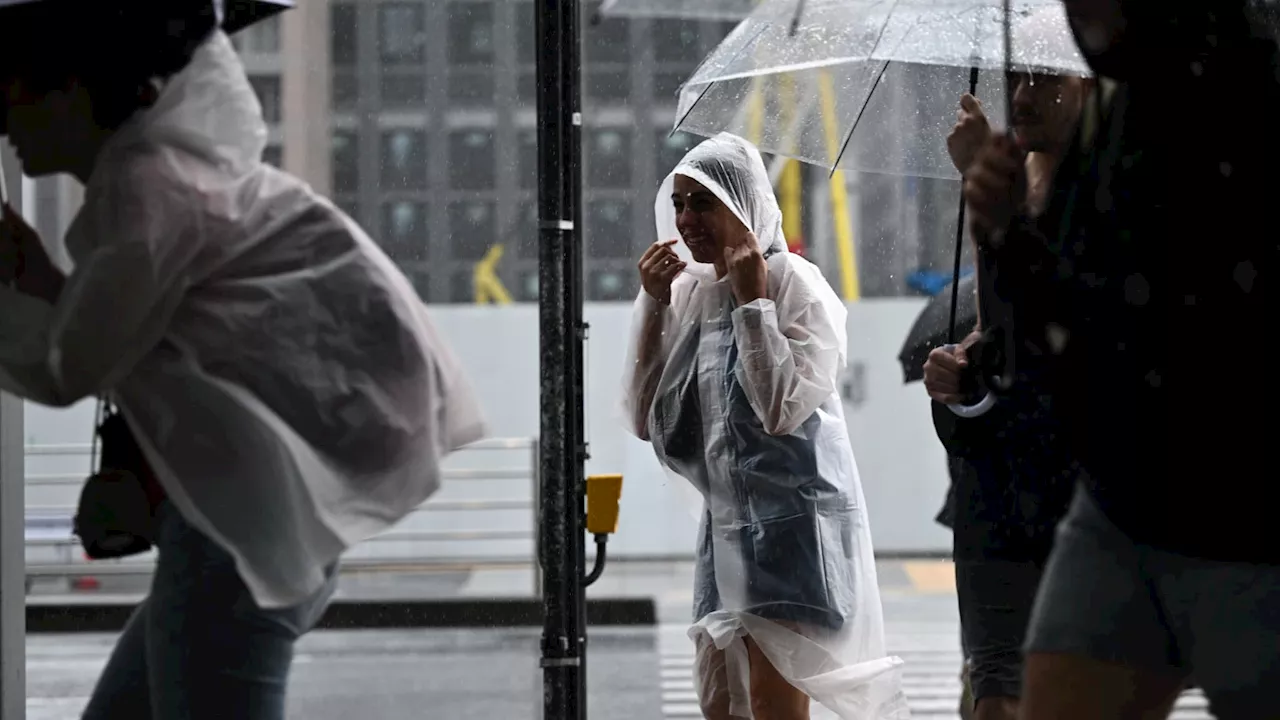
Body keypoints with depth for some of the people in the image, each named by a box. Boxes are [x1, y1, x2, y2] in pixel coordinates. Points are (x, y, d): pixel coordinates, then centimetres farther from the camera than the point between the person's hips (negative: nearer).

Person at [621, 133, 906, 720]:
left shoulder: (795, 285, -10)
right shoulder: (688, 291, 8)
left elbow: (783, 408, -23)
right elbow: (644, 419, 4)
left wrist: (752, 298, -17)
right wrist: (653, 305, -2)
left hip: (794, 514, -7)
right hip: (727, 523, 7)